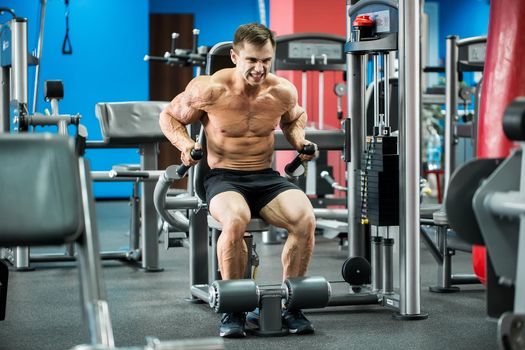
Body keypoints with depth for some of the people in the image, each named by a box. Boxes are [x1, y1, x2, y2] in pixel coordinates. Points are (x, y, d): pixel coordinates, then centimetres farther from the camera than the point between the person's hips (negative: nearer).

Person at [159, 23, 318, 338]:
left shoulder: (283, 92, -1)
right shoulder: (210, 90, -11)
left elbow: (294, 117, 24)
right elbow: (169, 116, 6)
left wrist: (299, 140, 3)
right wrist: (185, 144, -13)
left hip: (266, 178, 3)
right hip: (223, 178, -3)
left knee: (306, 219, -28)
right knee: (235, 221, -39)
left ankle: (290, 306, -9)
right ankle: (234, 309, -18)